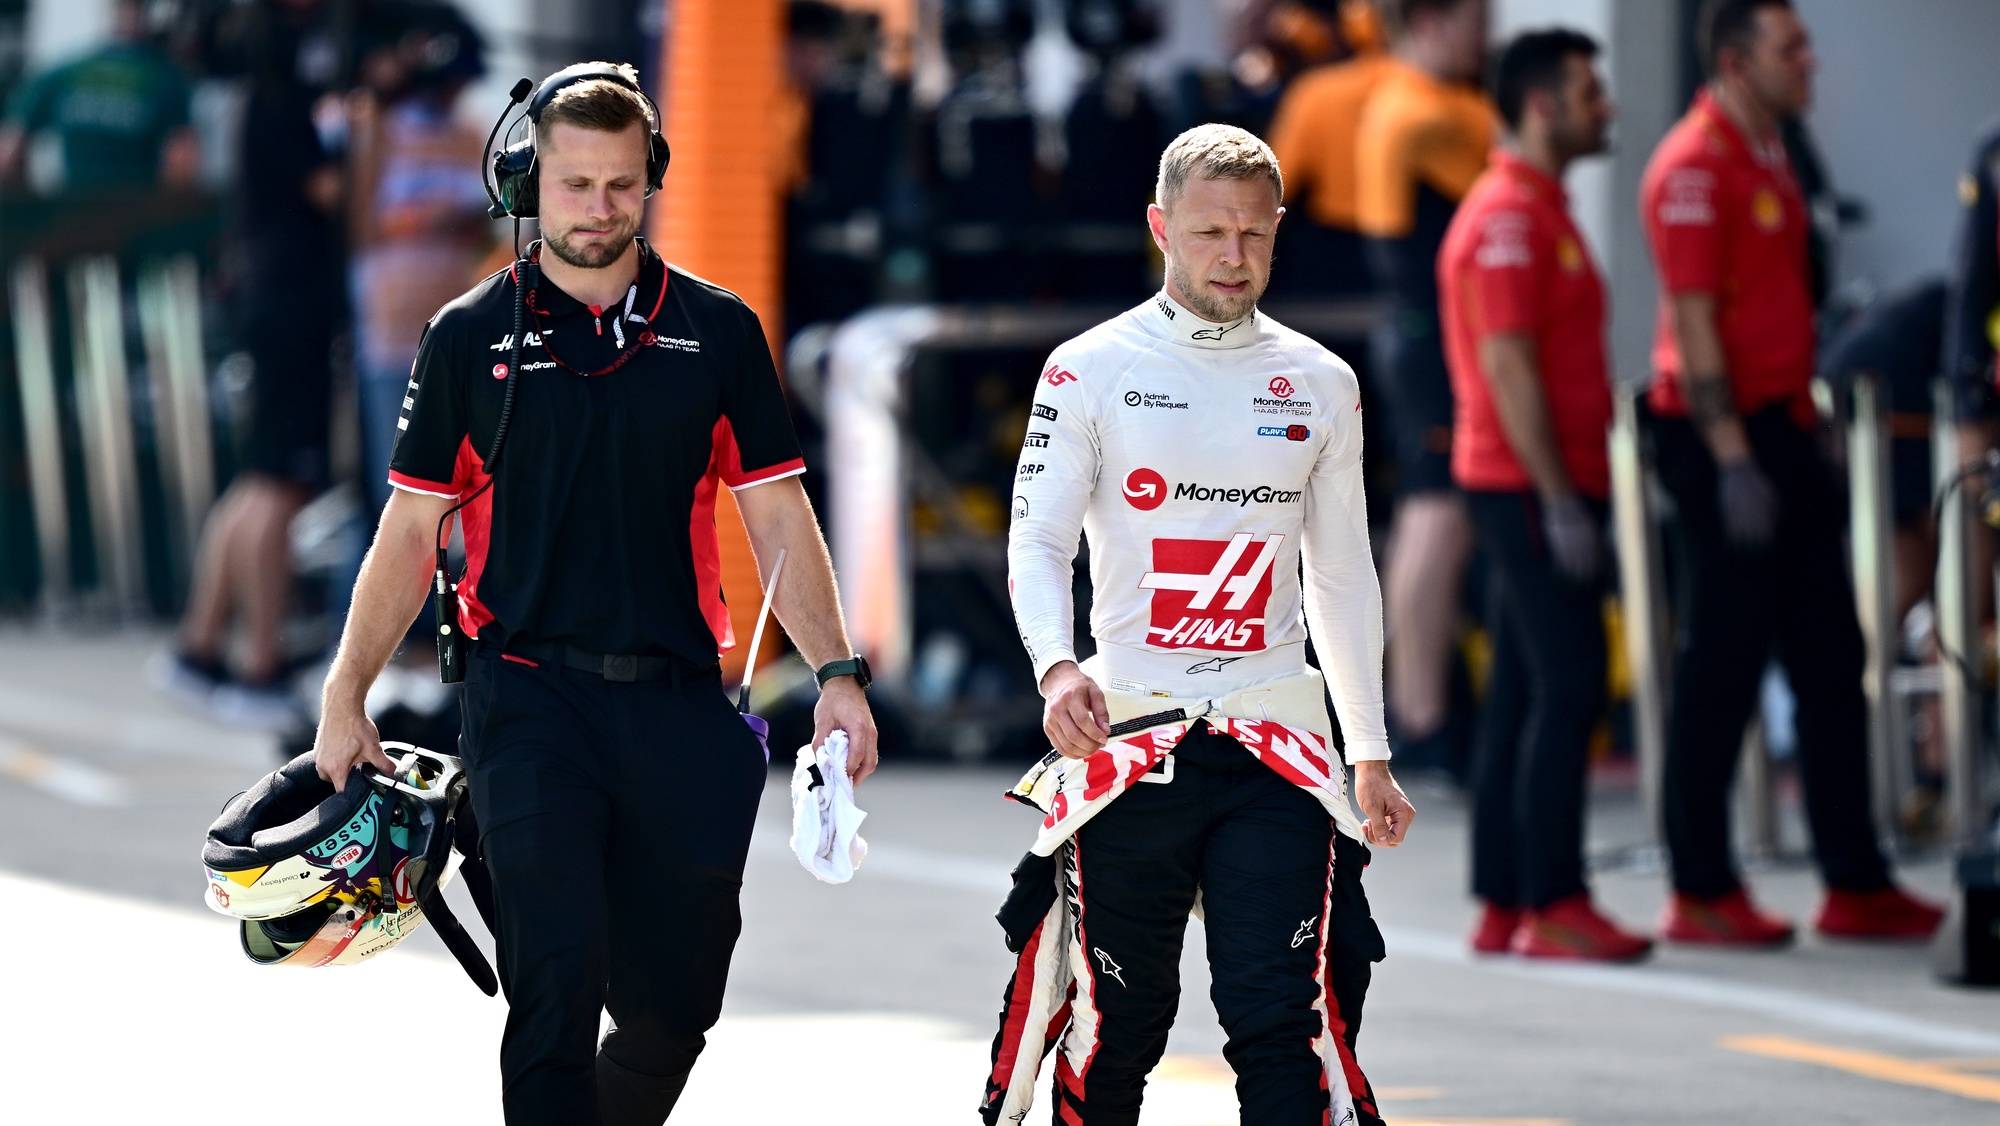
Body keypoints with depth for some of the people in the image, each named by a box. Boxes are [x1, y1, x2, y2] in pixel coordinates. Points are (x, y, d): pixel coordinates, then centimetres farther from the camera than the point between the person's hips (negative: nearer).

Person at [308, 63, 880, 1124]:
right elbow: (411, 529, 9)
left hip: (678, 705, 2)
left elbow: (778, 517, 9)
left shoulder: (717, 330, 8)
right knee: (557, 985, -13)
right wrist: (344, 699, 4)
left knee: (673, 1006, 4)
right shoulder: (471, 337, 5)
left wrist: (838, 674, -1)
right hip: (529, 697, -2)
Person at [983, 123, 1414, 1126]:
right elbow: (1036, 543, -3)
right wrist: (1057, 668, -23)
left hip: (1275, 740, 1)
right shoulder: (1092, 370, 1)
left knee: (1284, 1020, -10)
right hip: (1127, 733, -1)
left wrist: (1371, 755, 17)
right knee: (1117, 1021, 3)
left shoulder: (1319, 385, 10)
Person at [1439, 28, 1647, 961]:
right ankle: (1551, 904, -12)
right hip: (1530, 487, -10)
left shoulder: (1538, 210, 19)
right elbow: (1507, 366, -19)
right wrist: (1559, 500, -21)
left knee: (1524, 694, 9)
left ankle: (1504, 904, 10)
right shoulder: (1509, 217, -13)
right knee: (1568, 688, -12)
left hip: (1548, 484, 10)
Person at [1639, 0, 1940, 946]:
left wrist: (1804, 435, 18)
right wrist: (1733, 461, -22)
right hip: (1723, 439, -10)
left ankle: (1855, 884, 12)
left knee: (1830, 660, 8)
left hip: (1780, 432, 10)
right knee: (1721, 665, -4)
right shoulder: (1695, 166, -14)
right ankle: (1701, 892, 3)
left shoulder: (1767, 157, 16)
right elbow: (1693, 322, -18)